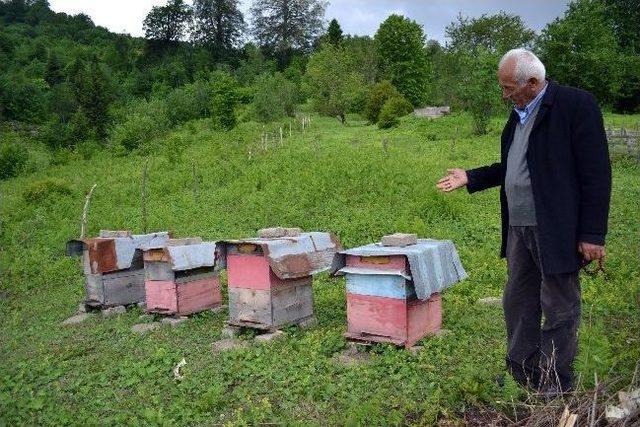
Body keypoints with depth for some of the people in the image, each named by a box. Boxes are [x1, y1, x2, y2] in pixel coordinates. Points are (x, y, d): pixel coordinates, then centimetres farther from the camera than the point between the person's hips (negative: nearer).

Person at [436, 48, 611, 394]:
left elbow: (596, 174, -14)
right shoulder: (519, 114, 14)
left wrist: (593, 235, -16)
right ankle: (520, 375, 31)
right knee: (517, 303, 16)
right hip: (519, 227, 8)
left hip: (556, 230, -8)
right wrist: (470, 178, 12)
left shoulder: (576, 104, -10)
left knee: (559, 310, 5)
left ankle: (555, 388, 19)